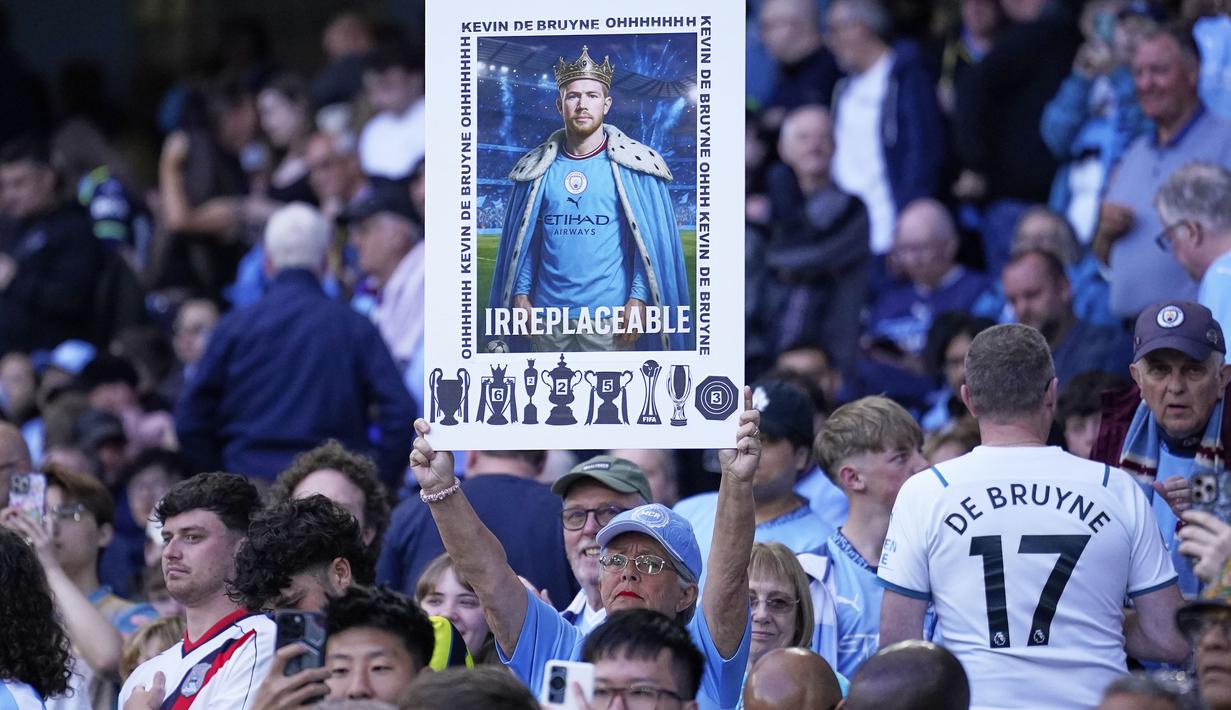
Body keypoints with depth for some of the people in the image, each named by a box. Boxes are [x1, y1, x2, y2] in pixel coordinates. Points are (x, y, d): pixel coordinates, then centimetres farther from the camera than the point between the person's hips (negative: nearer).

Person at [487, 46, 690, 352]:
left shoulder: (632, 167, -2)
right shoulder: (537, 170, 8)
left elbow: (653, 242, -4)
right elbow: (523, 242, 11)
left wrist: (638, 299, -12)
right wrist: (520, 295, 2)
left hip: (609, 316, -3)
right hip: (548, 313, 3)